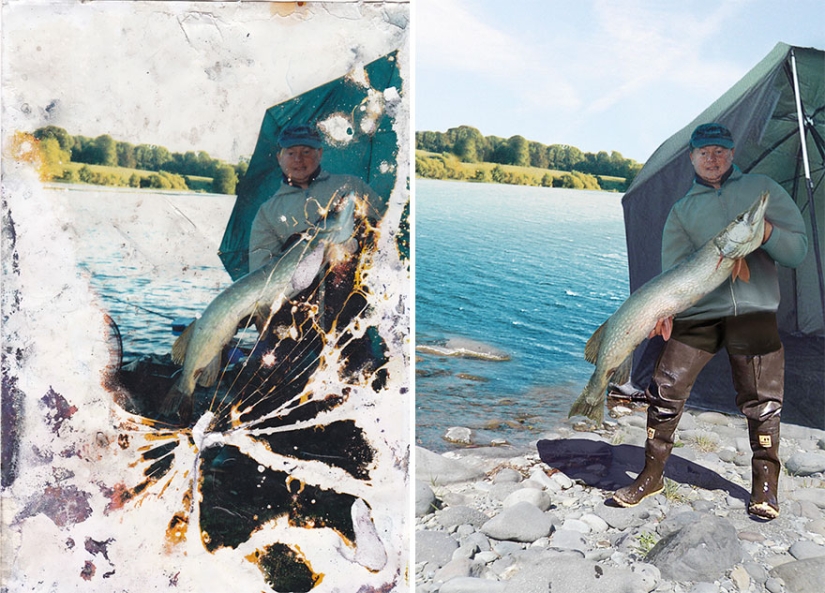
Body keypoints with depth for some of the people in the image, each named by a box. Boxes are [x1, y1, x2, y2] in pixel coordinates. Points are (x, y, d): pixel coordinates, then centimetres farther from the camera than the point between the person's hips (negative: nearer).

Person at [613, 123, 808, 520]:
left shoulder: (762, 189, 13)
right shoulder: (681, 211, 15)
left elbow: (798, 250, 7)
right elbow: (673, 270, 1)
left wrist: (767, 232, -14)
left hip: (754, 311, -1)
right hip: (697, 312, 1)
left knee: (761, 400, -2)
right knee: (665, 389, -5)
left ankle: (765, 485, 17)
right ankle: (652, 476, 11)